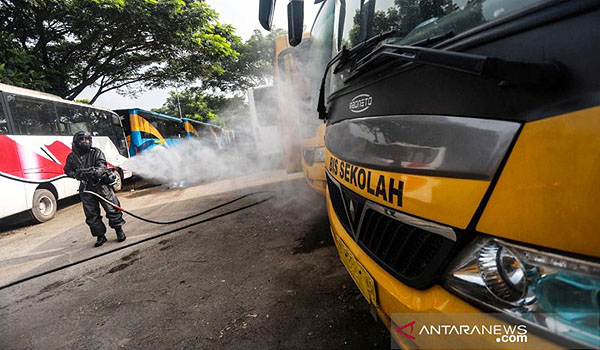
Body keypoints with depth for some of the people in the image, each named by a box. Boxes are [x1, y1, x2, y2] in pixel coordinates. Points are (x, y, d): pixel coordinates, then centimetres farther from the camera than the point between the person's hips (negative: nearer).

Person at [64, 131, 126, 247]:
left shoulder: (96, 152, 0)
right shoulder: (72, 157, 8)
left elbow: (102, 166, -11)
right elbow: (67, 170, 17)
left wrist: (95, 171, -33)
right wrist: (76, 174, -5)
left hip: (101, 185, -3)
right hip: (86, 189, 3)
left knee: (111, 208, -2)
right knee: (91, 214, 6)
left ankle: (119, 230, 12)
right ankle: (100, 235, 17)